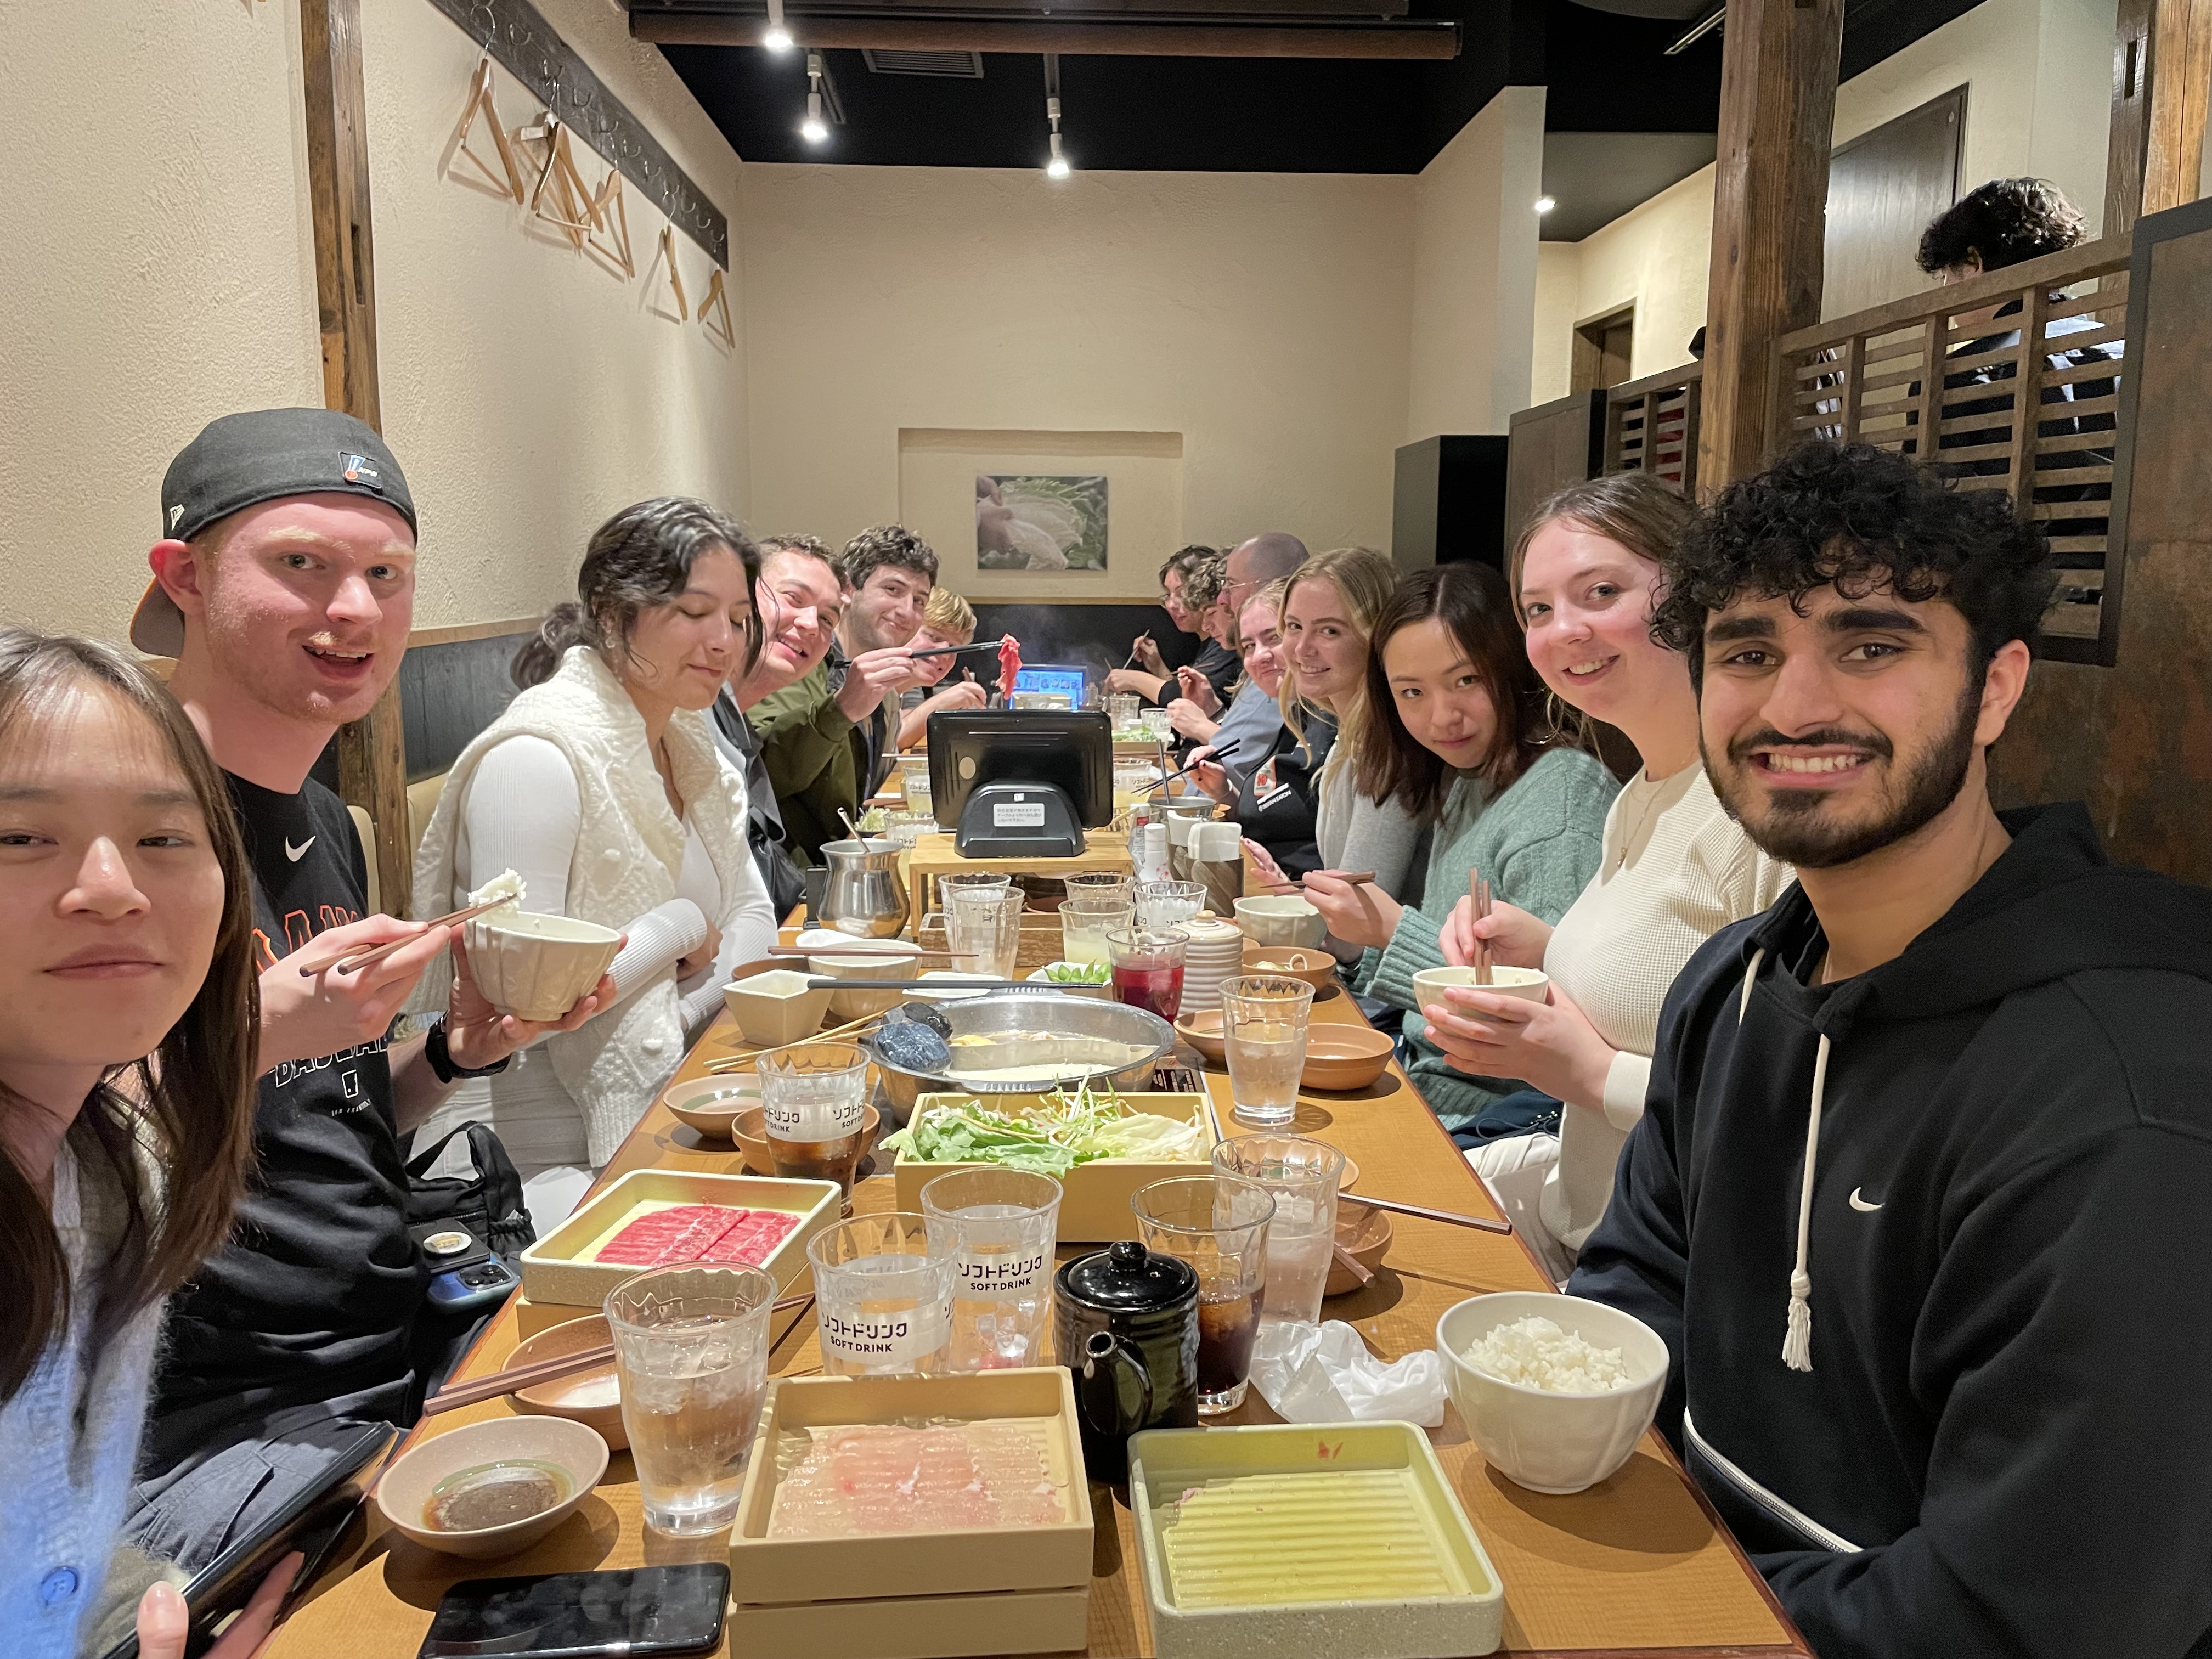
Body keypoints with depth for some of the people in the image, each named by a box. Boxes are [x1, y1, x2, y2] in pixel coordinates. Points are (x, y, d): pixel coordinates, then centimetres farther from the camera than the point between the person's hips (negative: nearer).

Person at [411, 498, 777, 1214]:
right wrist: (680, 927, -13)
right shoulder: (537, 757, -18)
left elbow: (753, 920, 12)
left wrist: (680, 1021, -8)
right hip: (526, 1160, -8)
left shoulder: (688, 744, 9)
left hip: (651, 1122, 8)